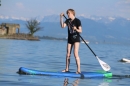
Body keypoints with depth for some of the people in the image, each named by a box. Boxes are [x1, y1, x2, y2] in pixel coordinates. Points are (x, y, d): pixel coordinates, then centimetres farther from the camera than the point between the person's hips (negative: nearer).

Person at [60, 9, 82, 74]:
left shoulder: (77, 21, -9)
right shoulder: (68, 21, 7)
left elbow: (80, 31, -11)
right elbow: (62, 26, -9)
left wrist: (76, 29, -32)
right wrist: (61, 17, -14)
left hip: (76, 39, -6)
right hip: (70, 39, 6)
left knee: (75, 54, -14)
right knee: (68, 54, 10)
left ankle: (78, 70, -13)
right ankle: (67, 69, 21)